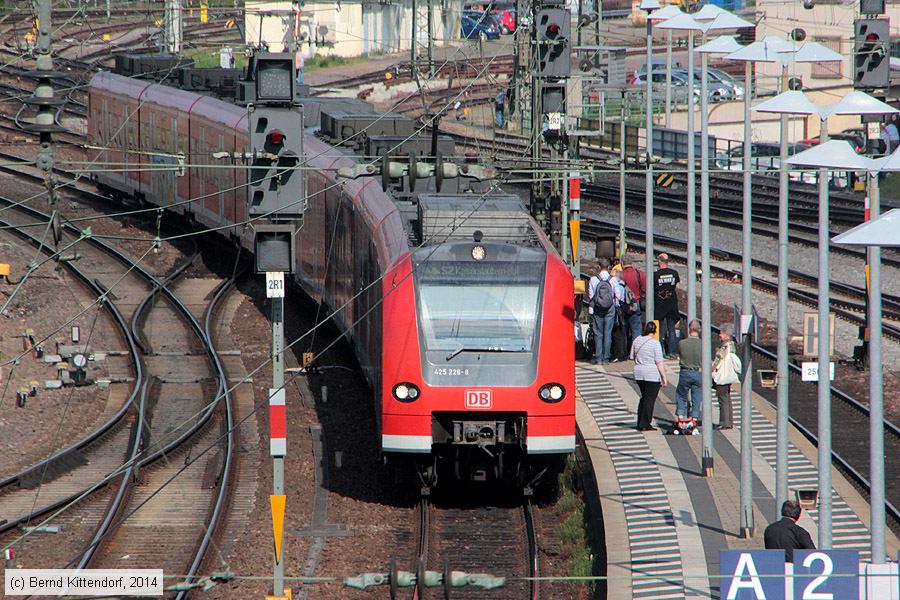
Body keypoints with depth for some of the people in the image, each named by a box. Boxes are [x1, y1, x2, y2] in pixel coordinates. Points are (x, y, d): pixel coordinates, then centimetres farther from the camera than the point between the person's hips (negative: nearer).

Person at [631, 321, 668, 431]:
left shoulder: (636, 341, 6)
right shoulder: (655, 343, -13)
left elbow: (633, 358, 14)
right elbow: (659, 362, -14)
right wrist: (664, 377, -10)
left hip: (639, 374, 6)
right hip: (652, 375, -6)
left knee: (644, 397, 19)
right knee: (649, 399, 1)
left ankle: (640, 424, 19)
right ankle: (645, 425, 2)